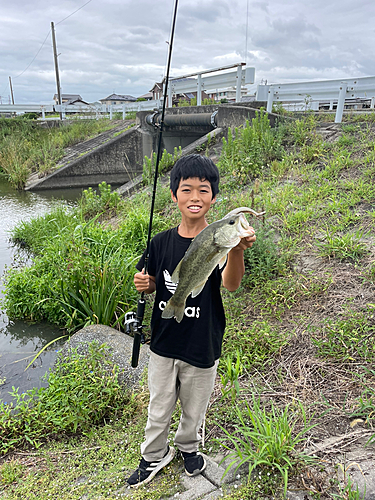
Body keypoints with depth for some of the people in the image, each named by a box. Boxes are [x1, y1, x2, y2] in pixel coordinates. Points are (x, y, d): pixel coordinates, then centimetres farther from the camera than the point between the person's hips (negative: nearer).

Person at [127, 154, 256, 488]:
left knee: (194, 410, 23)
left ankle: (188, 447, 53)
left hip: (202, 348, -2)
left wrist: (238, 250, -57)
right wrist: (143, 285, -17)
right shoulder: (161, 242, -8)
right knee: (159, 409, 22)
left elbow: (230, 284, -37)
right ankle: (154, 455, 49)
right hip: (163, 344, 2)